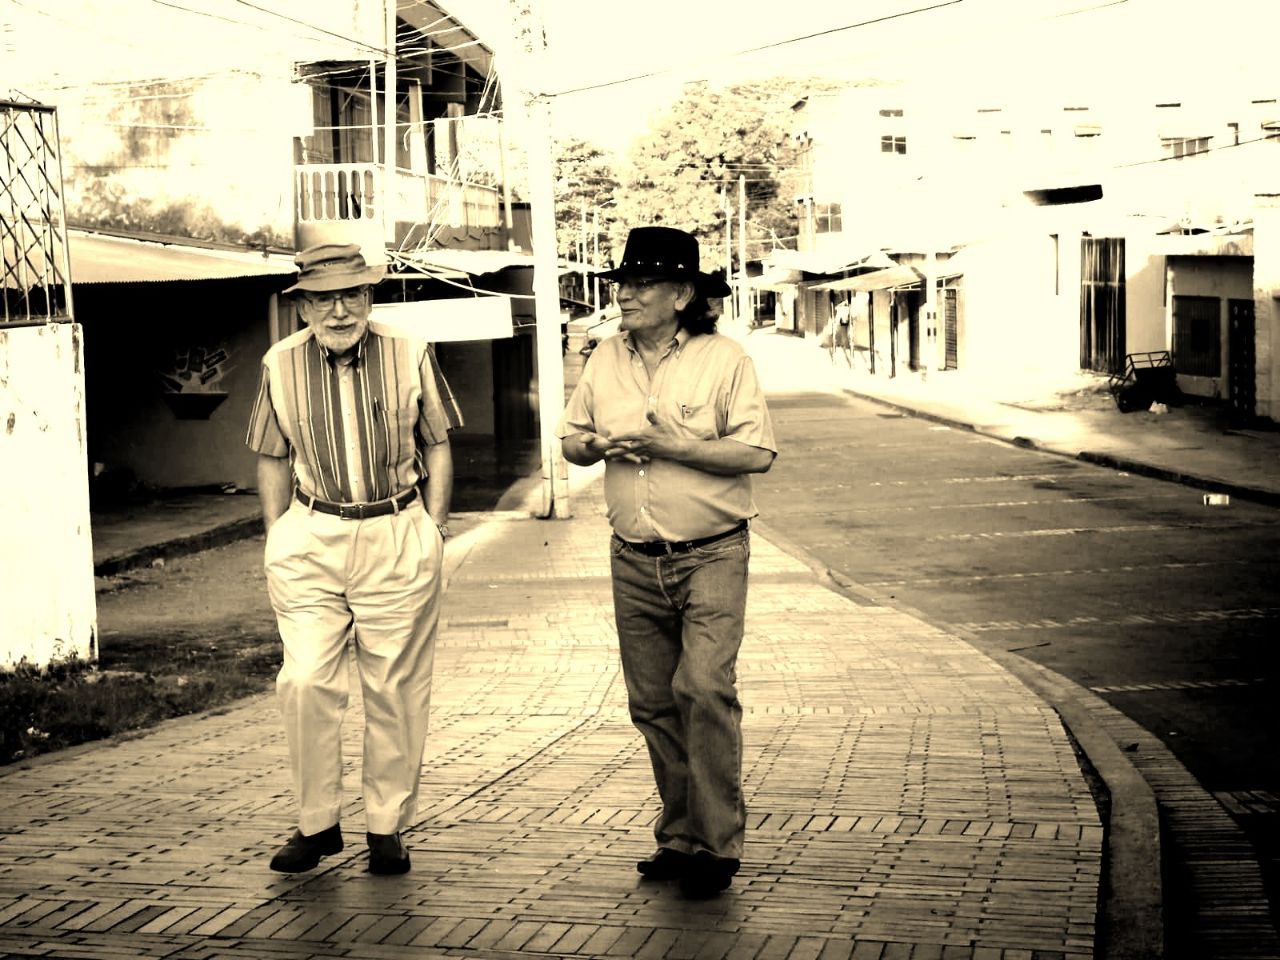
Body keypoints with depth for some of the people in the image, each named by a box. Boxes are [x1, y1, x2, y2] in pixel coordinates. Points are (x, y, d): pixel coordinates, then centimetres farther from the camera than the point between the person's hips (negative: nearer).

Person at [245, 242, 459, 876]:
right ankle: (316, 823, 7)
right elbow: (272, 460, 12)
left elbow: (436, 446, 9)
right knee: (306, 683, -8)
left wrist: (433, 529, 2)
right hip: (309, 539, 1)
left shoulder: (409, 356, -1)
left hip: (399, 539, -1)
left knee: (395, 691, 4)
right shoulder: (281, 366, 2)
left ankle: (387, 828, 15)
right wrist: (278, 538, 5)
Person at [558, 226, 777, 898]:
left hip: (711, 557, -5)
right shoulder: (606, 359, 9)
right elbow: (571, 442, 16)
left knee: (704, 690, -16)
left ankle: (718, 844, -8)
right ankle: (679, 836, 19)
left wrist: (669, 445, -20)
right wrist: (599, 445, -7)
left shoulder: (724, 360, -7)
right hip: (634, 560, 5)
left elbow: (757, 454, -14)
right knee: (652, 705, 8)